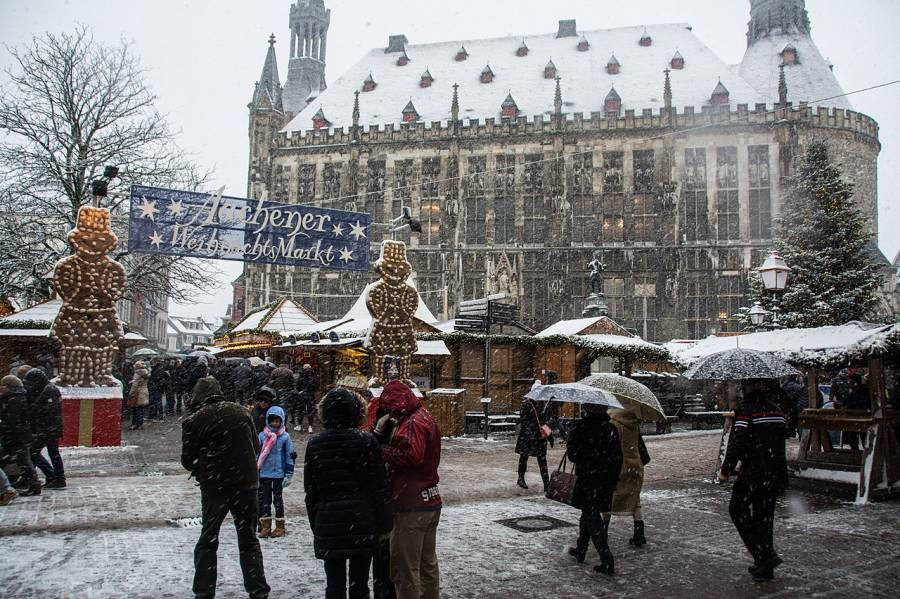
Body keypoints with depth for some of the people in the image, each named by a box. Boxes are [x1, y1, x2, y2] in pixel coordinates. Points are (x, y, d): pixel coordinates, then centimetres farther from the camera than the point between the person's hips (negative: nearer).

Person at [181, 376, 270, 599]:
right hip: (246, 483, 3)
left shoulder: (193, 421, -7)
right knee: (249, 539, 13)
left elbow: (188, 461, -2)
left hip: (214, 487, -2)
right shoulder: (241, 412, 4)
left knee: (208, 540, 14)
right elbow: (256, 446, 9)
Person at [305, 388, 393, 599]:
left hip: (328, 524, 1)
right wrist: (384, 524, 3)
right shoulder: (367, 441, -7)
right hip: (362, 522, -1)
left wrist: (315, 525, 14)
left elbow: (310, 491, 5)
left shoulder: (314, 444, 0)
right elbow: (380, 487, -5)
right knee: (359, 582, 9)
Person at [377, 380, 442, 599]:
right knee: (428, 562, 20)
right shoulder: (426, 417, 15)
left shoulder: (413, 423, -17)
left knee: (405, 567, -1)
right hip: (430, 501, 10)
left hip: (411, 507, -10)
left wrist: (383, 452, -19)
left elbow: (412, 455, -32)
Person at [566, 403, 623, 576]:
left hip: (586, 481, -6)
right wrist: (613, 481, 14)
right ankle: (580, 551, 33)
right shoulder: (611, 429, 1)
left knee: (592, 518, 1)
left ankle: (607, 560, -6)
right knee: (588, 515, 19)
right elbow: (618, 458, 5)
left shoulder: (580, 429, -16)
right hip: (606, 482, 6)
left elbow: (573, 455, -13)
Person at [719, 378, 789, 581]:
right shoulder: (776, 410, 9)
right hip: (776, 473, 7)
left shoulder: (746, 409, -14)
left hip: (753, 474, -7)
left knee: (738, 511, 7)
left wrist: (725, 470, -8)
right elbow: (777, 442, 16)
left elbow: (738, 442, -18)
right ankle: (764, 567, 20)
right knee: (764, 516, 15)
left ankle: (766, 555, -5)